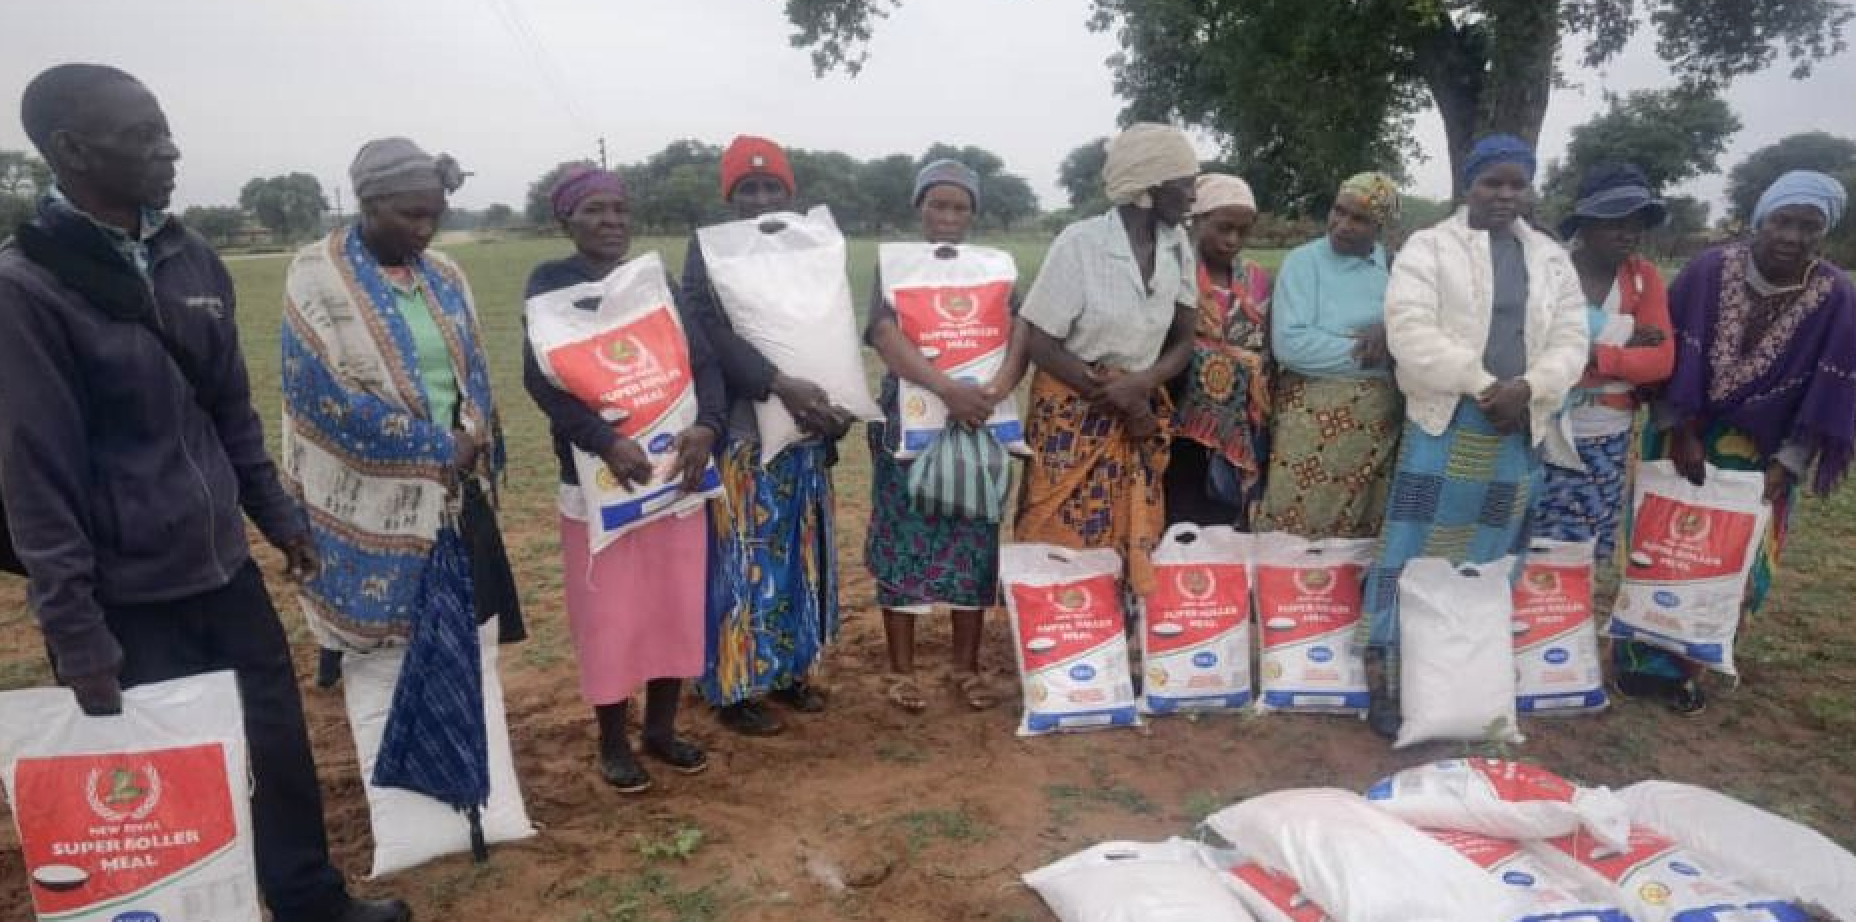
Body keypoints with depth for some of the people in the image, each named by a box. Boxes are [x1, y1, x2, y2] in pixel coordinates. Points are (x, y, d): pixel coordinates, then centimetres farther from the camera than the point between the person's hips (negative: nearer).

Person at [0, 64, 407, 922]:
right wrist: (77, 634, -15)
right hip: (129, 598, -6)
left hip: (226, 570, 6)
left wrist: (276, 514, 15)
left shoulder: (192, 259, 4)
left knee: (282, 746, 15)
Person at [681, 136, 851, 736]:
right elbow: (709, 332, -18)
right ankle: (734, 689, 13)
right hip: (743, 433, -5)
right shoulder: (707, 251, -3)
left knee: (801, 558, 13)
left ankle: (790, 671, 28)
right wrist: (782, 385, -28)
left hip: (807, 431, 5)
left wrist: (836, 405, -10)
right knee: (743, 562, 1)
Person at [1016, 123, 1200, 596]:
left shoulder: (1178, 245, 1)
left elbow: (1184, 340, 7)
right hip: (1073, 416, -5)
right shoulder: (1081, 242, -14)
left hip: (1141, 412, 5)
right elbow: (1040, 343, -13)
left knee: (1132, 549, 8)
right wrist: (1118, 400, -14)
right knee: (1061, 548, 0)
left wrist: (1141, 385, -14)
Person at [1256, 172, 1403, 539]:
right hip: (1315, 417, -4)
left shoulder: (1396, 267, 10)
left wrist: (1392, 331, -13)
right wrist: (1366, 350, -12)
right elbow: (1289, 344, -17)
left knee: (1361, 536, 10)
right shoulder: (1304, 260, -6)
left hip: (1380, 419, 5)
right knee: (1297, 533, -3)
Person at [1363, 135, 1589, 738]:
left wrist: (1526, 388, -13)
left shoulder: (1553, 259, 14)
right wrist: (1481, 385, -17)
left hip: (1521, 430, 5)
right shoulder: (1427, 248, 0)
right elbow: (1410, 332, -13)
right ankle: (1386, 682, 4)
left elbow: (1570, 342, 7)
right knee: (1414, 553, -4)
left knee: (1490, 560, 11)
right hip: (1443, 424, -4)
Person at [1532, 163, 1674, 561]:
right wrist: (1624, 336, -15)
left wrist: (1594, 357, -18)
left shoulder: (1645, 277, 4)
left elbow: (1662, 360, -3)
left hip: (1610, 440, 3)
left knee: (1589, 550, 9)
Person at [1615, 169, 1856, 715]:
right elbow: (1672, 356, -12)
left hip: (1757, 456, 1)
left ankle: (1686, 666, 21)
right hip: (1682, 436, -1)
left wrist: (1786, 466, -13)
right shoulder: (1711, 270, -13)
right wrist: (1682, 433, -16)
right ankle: (1643, 661, 19)